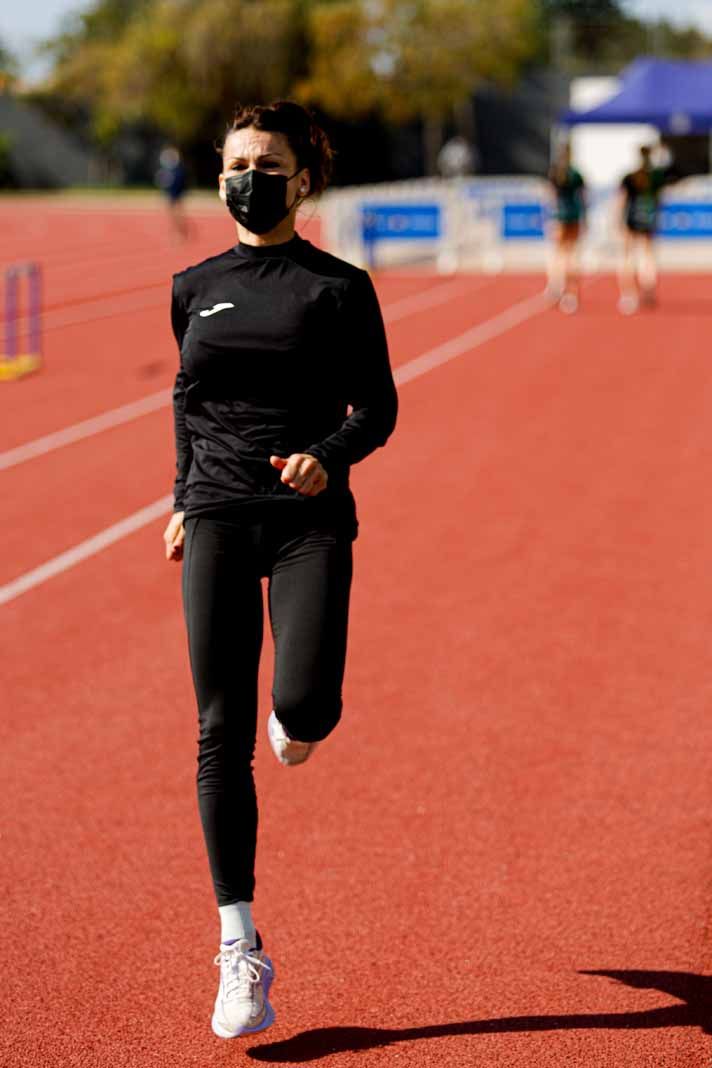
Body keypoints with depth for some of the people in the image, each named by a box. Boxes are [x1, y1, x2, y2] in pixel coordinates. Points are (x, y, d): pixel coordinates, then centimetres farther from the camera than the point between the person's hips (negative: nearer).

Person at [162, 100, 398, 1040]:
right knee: (222, 733, -4)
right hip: (218, 520, 3)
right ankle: (240, 951, -1)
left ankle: (294, 721, 24)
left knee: (304, 703, -19)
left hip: (311, 518, -2)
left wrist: (326, 459, -17)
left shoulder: (338, 287, 0)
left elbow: (377, 407, 1)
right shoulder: (196, 288, 11)